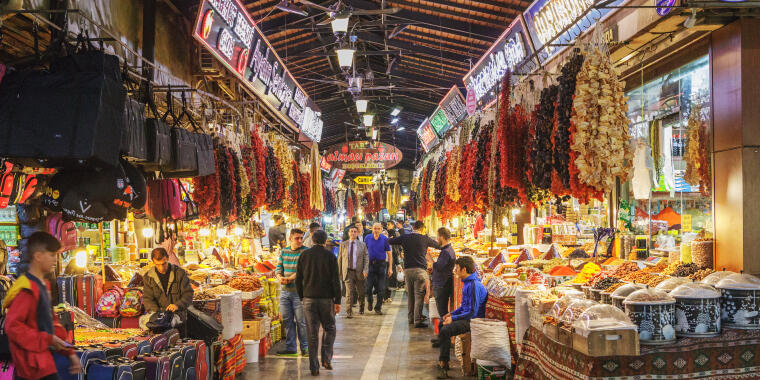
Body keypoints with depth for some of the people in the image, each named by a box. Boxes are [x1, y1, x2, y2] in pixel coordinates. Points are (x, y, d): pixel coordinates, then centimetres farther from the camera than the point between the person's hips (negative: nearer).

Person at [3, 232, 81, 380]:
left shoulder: (44, 285, 13)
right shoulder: (27, 289, -16)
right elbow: (12, 326, -21)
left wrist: (69, 353, 14)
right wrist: (48, 339, -18)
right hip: (33, 363, -9)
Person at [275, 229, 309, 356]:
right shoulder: (283, 252, 11)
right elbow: (278, 268, 8)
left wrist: (289, 278, -23)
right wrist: (280, 277, -13)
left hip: (299, 292, -5)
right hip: (285, 291, 5)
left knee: (301, 321, -1)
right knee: (287, 320, 10)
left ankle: (305, 347, 12)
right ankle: (290, 347, 19)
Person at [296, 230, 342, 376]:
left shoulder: (304, 255, 1)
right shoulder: (330, 256, -6)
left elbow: (298, 279, 4)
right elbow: (335, 281, -7)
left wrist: (302, 297, 14)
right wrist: (337, 301, -2)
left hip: (309, 298, 2)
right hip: (326, 298, -2)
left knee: (312, 333, 6)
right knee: (329, 329, 16)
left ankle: (314, 367, 8)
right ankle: (326, 359, 5)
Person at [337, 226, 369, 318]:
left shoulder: (362, 245, 5)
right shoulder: (343, 244, 7)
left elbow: (366, 258, 1)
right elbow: (340, 258, 9)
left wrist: (365, 270, -11)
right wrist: (339, 271, 6)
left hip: (359, 271, 1)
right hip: (348, 271, -1)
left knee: (360, 292, 11)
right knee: (349, 291, -13)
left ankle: (361, 308, 35)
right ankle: (349, 312, -10)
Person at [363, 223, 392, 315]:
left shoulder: (384, 239, -3)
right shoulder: (367, 238, 2)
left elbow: (389, 254, 0)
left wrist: (390, 267, -5)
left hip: (381, 265, -1)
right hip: (370, 264, 1)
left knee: (381, 288, 0)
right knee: (368, 286, -3)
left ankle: (378, 308, 12)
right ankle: (369, 301, 28)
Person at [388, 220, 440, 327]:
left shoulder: (405, 237, 5)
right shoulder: (425, 238, -1)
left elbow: (389, 241, 16)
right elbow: (438, 246, 13)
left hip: (407, 269, 4)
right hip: (420, 270, -4)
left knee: (410, 295, 16)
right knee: (419, 296, -3)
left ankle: (410, 318, 24)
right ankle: (417, 321, -6)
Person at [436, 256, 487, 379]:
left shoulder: (474, 286, -22)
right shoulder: (467, 283, 11)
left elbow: (473, 312, -24)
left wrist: (453, 318, -18)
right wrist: (452, 313, 11)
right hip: (467, 317, 11)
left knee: (445, 330, -24)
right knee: (443, 323, 14)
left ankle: (443, 364, -11)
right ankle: (443, 361, 20)